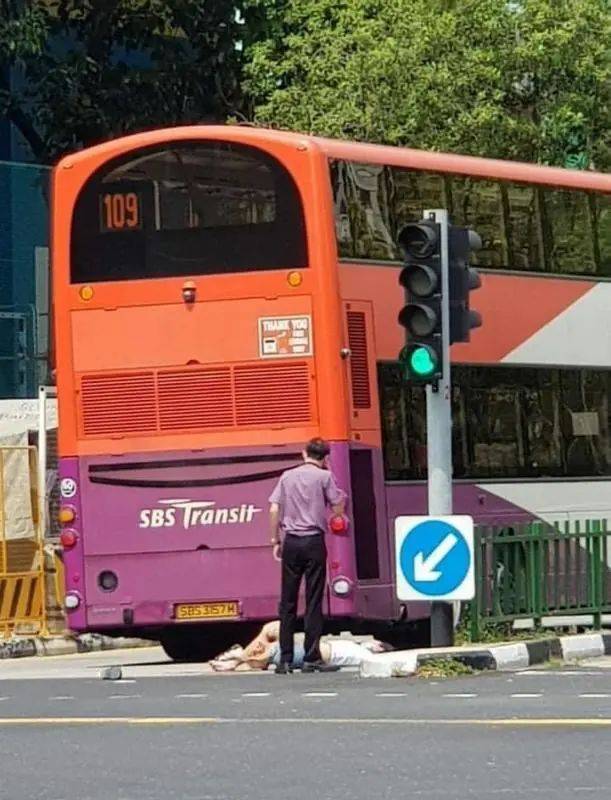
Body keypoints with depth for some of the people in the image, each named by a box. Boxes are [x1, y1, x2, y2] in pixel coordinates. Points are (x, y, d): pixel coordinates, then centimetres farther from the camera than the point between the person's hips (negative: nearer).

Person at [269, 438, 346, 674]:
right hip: (314, 541, -3)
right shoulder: (324, 476, -1)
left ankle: (285, 659, 4)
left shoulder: (288, 476, 9)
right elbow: (338, 509, -1)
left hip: (291, 541, 3)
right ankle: (311, 658, -3)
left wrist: (275, 540, 10)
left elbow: (274, 509, 5)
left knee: (288, 601, 6)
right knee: (313, 601, -1)